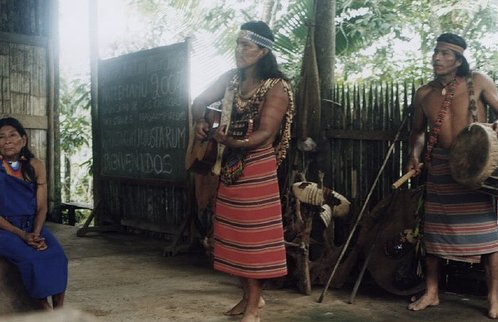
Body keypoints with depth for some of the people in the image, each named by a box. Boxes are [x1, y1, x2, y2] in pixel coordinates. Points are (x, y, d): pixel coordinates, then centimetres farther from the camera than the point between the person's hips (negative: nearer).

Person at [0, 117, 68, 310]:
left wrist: (36, 234, -15)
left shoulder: (35, 166, 4)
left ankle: (59, 310, -17)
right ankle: (44, 308, -13)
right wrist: (22, 235, -18)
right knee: (30, 258, -29)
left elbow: (41, 207, 2)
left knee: (57, 257, -23)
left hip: (33, 226, 3)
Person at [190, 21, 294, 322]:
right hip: (229, 166, 7)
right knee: (234, 233, 11)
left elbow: (266, 133, -20)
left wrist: (234, 142, -37)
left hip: (257, 169, -7)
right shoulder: (231, 78, 8)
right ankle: (249, 295, 24)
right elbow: (200, 102, 12)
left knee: (253, 233, -3)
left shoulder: (276, 86, -12)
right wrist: (201, 121, -11)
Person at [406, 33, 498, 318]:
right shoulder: (424, 94, 6)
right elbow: (418, 131, 18)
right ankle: (431, 293, 20)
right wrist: (414, 155, 1)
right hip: (440, 167, 4)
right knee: (434, 229, 7)